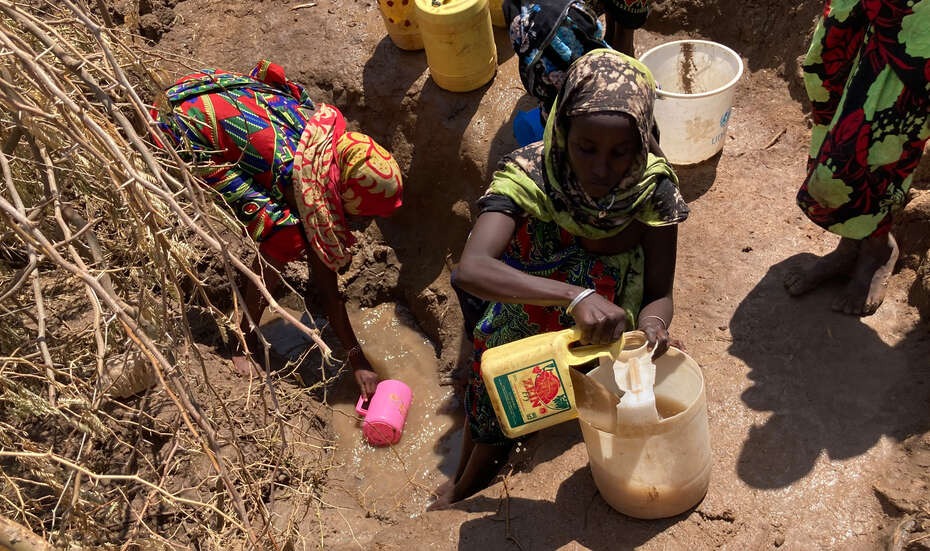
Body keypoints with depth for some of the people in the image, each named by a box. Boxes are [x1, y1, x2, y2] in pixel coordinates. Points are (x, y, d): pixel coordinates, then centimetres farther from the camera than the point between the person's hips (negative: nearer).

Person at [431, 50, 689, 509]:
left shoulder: (652, 186, -20)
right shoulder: (530, 174, -26)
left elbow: (659, 294, -14)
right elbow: (470, 270, -40)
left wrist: (651, 327, -37)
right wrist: (575, 295, -51)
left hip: (605, 332, -1)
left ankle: (464, 487, 11)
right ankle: (465, 481, 13)